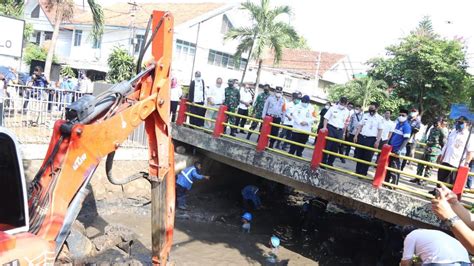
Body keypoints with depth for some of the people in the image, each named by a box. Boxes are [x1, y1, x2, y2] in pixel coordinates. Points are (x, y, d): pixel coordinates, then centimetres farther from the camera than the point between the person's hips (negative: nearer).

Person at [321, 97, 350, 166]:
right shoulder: (333, 108, -1)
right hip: (331, 128, -3)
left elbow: (346, 123, 13)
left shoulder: (347, 112, 8)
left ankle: (330, 163, 16)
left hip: (339, 131, 3)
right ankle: (323, 162, 6)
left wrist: (343, 133, 10)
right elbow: (326, 118, 0)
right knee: (327, 146, -2)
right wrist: (325, 127, -13)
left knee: (335, 148, 6)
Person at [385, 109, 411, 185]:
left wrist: (399, 150, -27)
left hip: (396, 150, -8)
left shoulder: (407, 126, -13)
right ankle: (386, 181, 26)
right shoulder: (397, 124, 10)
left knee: (395, 167, -2)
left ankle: (394, 184, 7)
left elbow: (406, 139, -19)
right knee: (387, 165, 14)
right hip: (391, 148, 8)